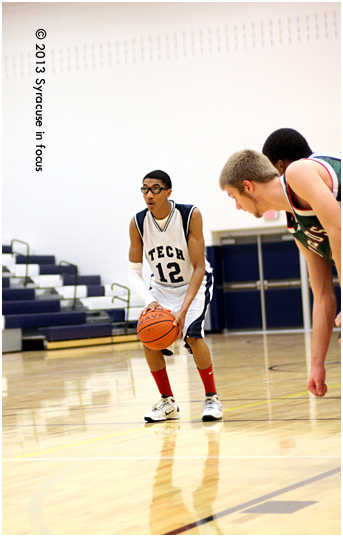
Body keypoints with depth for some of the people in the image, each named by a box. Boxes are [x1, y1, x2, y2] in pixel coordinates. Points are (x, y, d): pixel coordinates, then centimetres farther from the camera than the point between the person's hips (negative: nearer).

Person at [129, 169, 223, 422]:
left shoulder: (191, 215, -27)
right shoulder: (138, 223, -18)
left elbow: (199, 267, -26)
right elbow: (134, 272, -12)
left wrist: (184, 309, -37)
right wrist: (150, 301, -32)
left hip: (195, 283, -4)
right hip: (161, 286, 4)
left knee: (193, 334, -24)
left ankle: (212, 398, -6)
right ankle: (167, 402, 4)